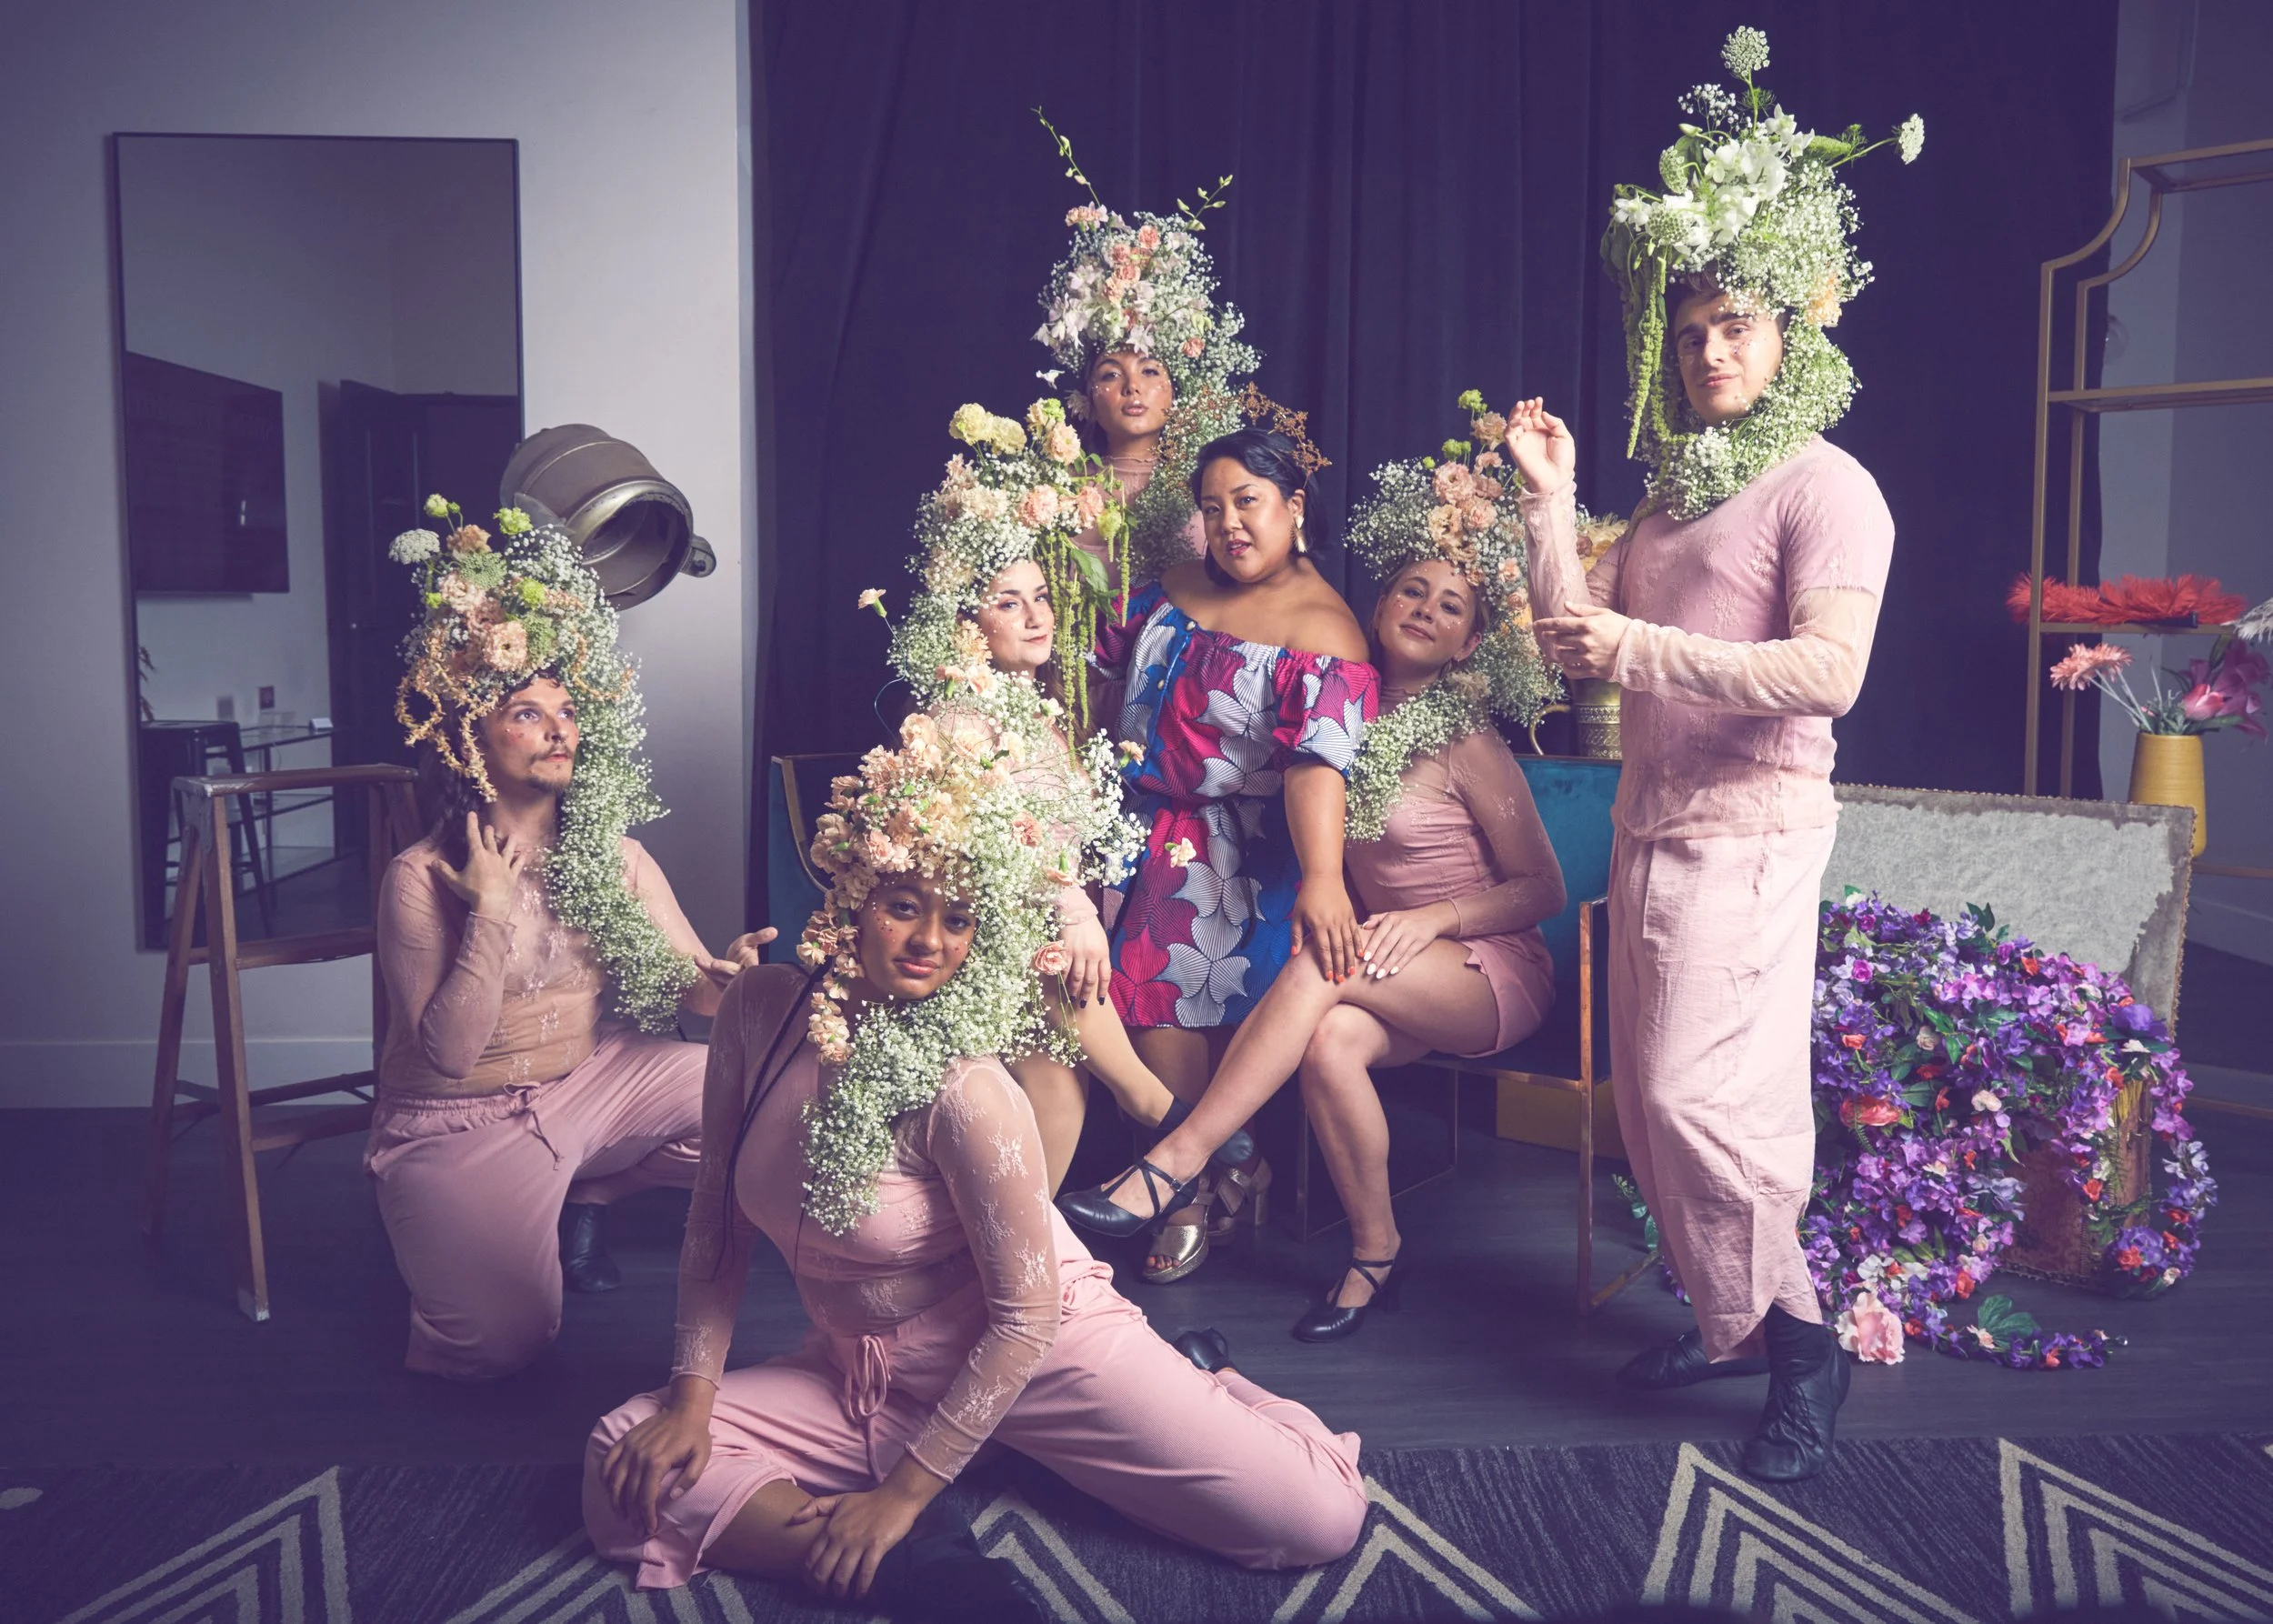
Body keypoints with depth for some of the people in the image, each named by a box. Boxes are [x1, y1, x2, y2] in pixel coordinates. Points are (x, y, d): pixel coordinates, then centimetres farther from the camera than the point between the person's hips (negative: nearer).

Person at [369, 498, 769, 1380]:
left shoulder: (612, 856, 0)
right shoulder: (422, 877, -14)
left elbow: (689, 981, -6)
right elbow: (448, 1052, -20)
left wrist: (722, 979, -31)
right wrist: (491, 908, -26)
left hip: (589, 1084, 5)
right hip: (460, 1123, -5)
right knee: (501, 1342, -16)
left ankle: (581, 1198, 12)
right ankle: (442, 1222, 19)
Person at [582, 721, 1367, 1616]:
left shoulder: (962, 1090, -26)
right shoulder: (760, 1007, -11)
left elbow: (1025, 1316, -20)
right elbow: (719, 1212, 0)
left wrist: (904, 1491, -18)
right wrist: (694, 1394, -7)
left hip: (1037, 1356, -5)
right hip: (863, 1379, 5)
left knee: (1320, 1518, -15)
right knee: (627, 1469, -12)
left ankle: (1177, 1383, 16)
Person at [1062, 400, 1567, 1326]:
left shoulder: (1466, 746, -10)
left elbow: (1544, 888, -7)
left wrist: (1436, 917, -19)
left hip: (1493, 973, -4)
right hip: (1392, 974, 4)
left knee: (1321, 965, -31)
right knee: (1332, 1040, -30)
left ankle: (1175, 1161, -30)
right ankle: (1376, 1256, -13)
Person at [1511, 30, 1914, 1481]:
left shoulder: (1826, 486, -7)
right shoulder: (1678, 492, 17)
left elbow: (1829, 671, -22)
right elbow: (1574, 632, 12)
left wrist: (1638, 647, -22)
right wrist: (1549, 500, 3)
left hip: (1750, 830, -8)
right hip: (1651, 822, 8)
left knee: (1701, 1093, -11)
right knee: (1652, 1099, 10)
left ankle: (1794, 1340, 6)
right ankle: (1735, 1321, 24)